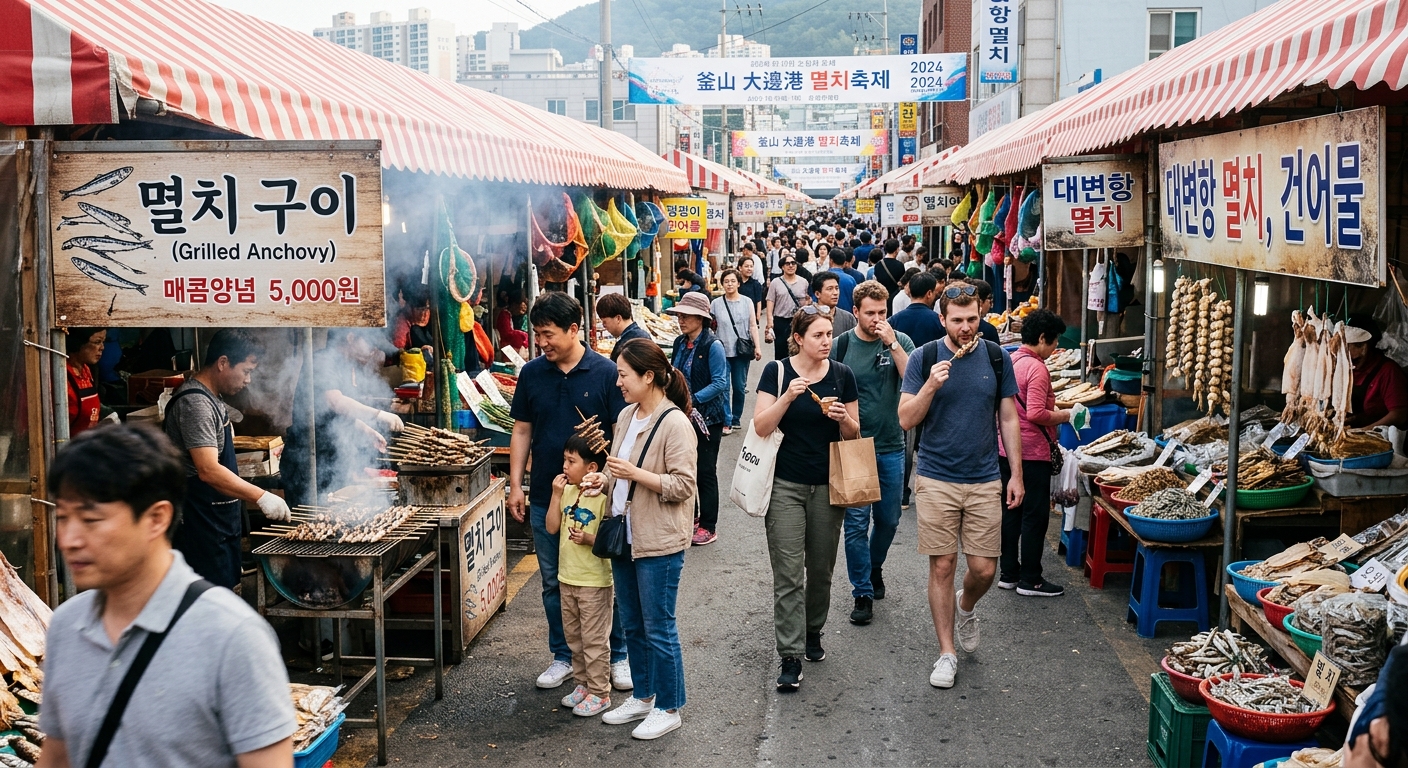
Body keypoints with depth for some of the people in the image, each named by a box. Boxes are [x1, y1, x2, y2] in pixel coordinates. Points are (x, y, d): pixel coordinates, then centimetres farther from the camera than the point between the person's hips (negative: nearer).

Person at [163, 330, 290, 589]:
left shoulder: (213, 399, 13)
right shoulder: (195, 403, -19)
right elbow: (209, 471, -29)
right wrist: (260, 496, -31)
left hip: (220, 520, 10)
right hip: (202, 524, -10)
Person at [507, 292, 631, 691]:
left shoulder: (606, 373, -7)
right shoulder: (532, 373, 3)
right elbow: (522, 432, 8)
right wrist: (516, 485, 4)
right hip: (545, 497, 3)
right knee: (554, 582, 13)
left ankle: (618, 655, 22)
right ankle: (563, 655, 27)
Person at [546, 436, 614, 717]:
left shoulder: (604, 495, -17)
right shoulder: (567, 492, 4)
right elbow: (552, 528, 1)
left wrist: (589, 539, -30)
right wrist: (556, 494, -6)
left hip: (595, 580, -7)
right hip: (567, 577, 8)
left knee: (594, 639, 2)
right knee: (573, 636, 18)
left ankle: (600, 693, 13)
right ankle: (583, 683, 32)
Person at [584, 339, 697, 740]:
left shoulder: (675, 424, -17)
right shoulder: (627, 416, 8)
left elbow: (682, 485, -19)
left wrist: (634, 474, -25)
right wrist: (604, 479, 0)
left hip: (659, 542, -8)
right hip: (625, 537, 8)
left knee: (658, 628, 3)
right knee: (632, 626, 18)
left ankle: (668, 708, 17)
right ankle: (643, 696, 33)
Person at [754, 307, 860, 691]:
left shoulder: (842, 375, 2)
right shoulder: (777, 371, -5)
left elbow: (854, 433, 7)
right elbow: (761, 427, -9)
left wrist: (843, 418, -14)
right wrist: (788, 396, -23)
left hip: (828, 485, 3)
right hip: (786, 486, -3)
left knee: (821, 568, 13)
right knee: (788, 573, -6)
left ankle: (812, 632, 35)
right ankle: (790, 656, -3)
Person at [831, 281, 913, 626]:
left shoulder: (900, 341, -1)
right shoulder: (840, 346, -3)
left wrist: (892, 344, -19)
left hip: (891, 446, 2)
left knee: (888, 519, 14)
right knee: (857, 522, -3)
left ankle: (874, 566, 41)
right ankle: (862, 593, 8)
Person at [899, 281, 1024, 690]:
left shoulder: (997, 358, 3)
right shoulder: (925, 358, -3)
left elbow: (1009, 418, 9)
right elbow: (906, 419, -5)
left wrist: (1016, 474, 6)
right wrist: (931, 386, -22)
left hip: (985, 481, 2)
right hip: (936, 480, -1)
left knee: (984, 568, 2)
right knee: (942, 566, 2)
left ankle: (966, 608, 37)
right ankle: (947, 652, 15)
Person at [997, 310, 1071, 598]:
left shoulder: (1009, 361, 9)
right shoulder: (1036, 368, -18)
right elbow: (1035, 414, -25)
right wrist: (1060, 416, -9)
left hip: (1006, 448, 9)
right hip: (1032, 452, -9)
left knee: (1011, 511, 15)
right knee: (1035, 515, 1)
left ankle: (1008, 573, 22)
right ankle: (1030, 579, 8)